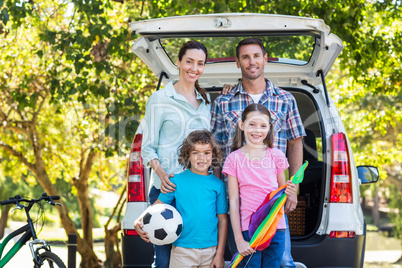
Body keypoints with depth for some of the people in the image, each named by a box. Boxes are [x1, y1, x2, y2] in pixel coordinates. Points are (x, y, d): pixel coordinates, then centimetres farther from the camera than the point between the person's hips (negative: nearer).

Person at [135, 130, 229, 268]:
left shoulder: (218, 185, 4)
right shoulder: (177, 181, 0)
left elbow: (222, 220, 5)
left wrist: (220, 254, 2)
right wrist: (139, 221, -16)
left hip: (210, 251, 2)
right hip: (182, 250, -1)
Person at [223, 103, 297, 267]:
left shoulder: (276, 155, 6)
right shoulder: (234, 159, 1)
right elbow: (233, 201, -1)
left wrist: (289, 192, -9)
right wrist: (239, 239, -7)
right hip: (248, 229, -2)